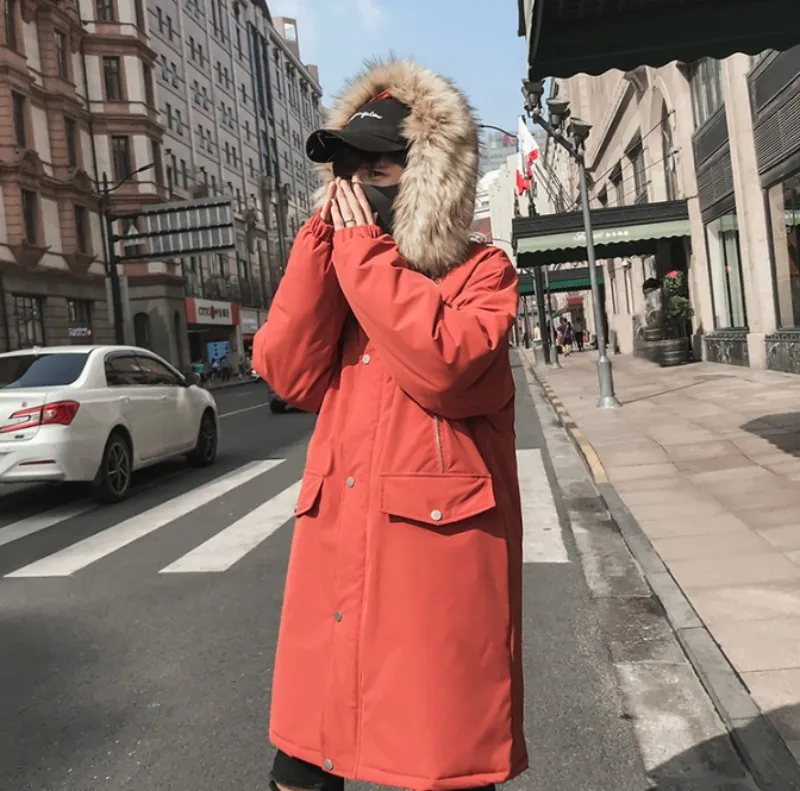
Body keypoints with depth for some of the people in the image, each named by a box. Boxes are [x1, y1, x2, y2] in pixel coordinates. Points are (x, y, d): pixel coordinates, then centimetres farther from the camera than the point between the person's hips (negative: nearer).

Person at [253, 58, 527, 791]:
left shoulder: (481, 272, 0)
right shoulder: (339, 274, 14)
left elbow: (442, 365, -20)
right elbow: (289, 374, -2)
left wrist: (364, 254, -11)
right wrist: (325, 241, -5)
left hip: (439, 556, -5)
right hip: (338, 553, 5)